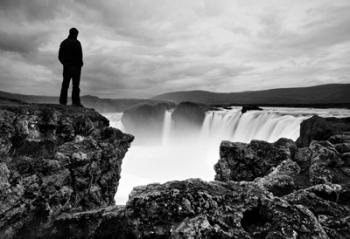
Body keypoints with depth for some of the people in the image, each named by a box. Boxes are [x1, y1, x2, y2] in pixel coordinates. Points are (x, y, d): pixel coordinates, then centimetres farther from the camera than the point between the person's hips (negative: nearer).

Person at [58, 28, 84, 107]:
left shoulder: (63, 43, 14)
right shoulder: (76, 42, -6)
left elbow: (60, 56, 13)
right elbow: (79, 55, -13)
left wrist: (65, 63, 18)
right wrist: (80, 64, -1)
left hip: (66, 66, 6)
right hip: (75, 66, -6)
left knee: (65, 84, 7)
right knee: (75, 84, -6)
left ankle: (63, 101, 6)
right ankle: (75, 101, -10)